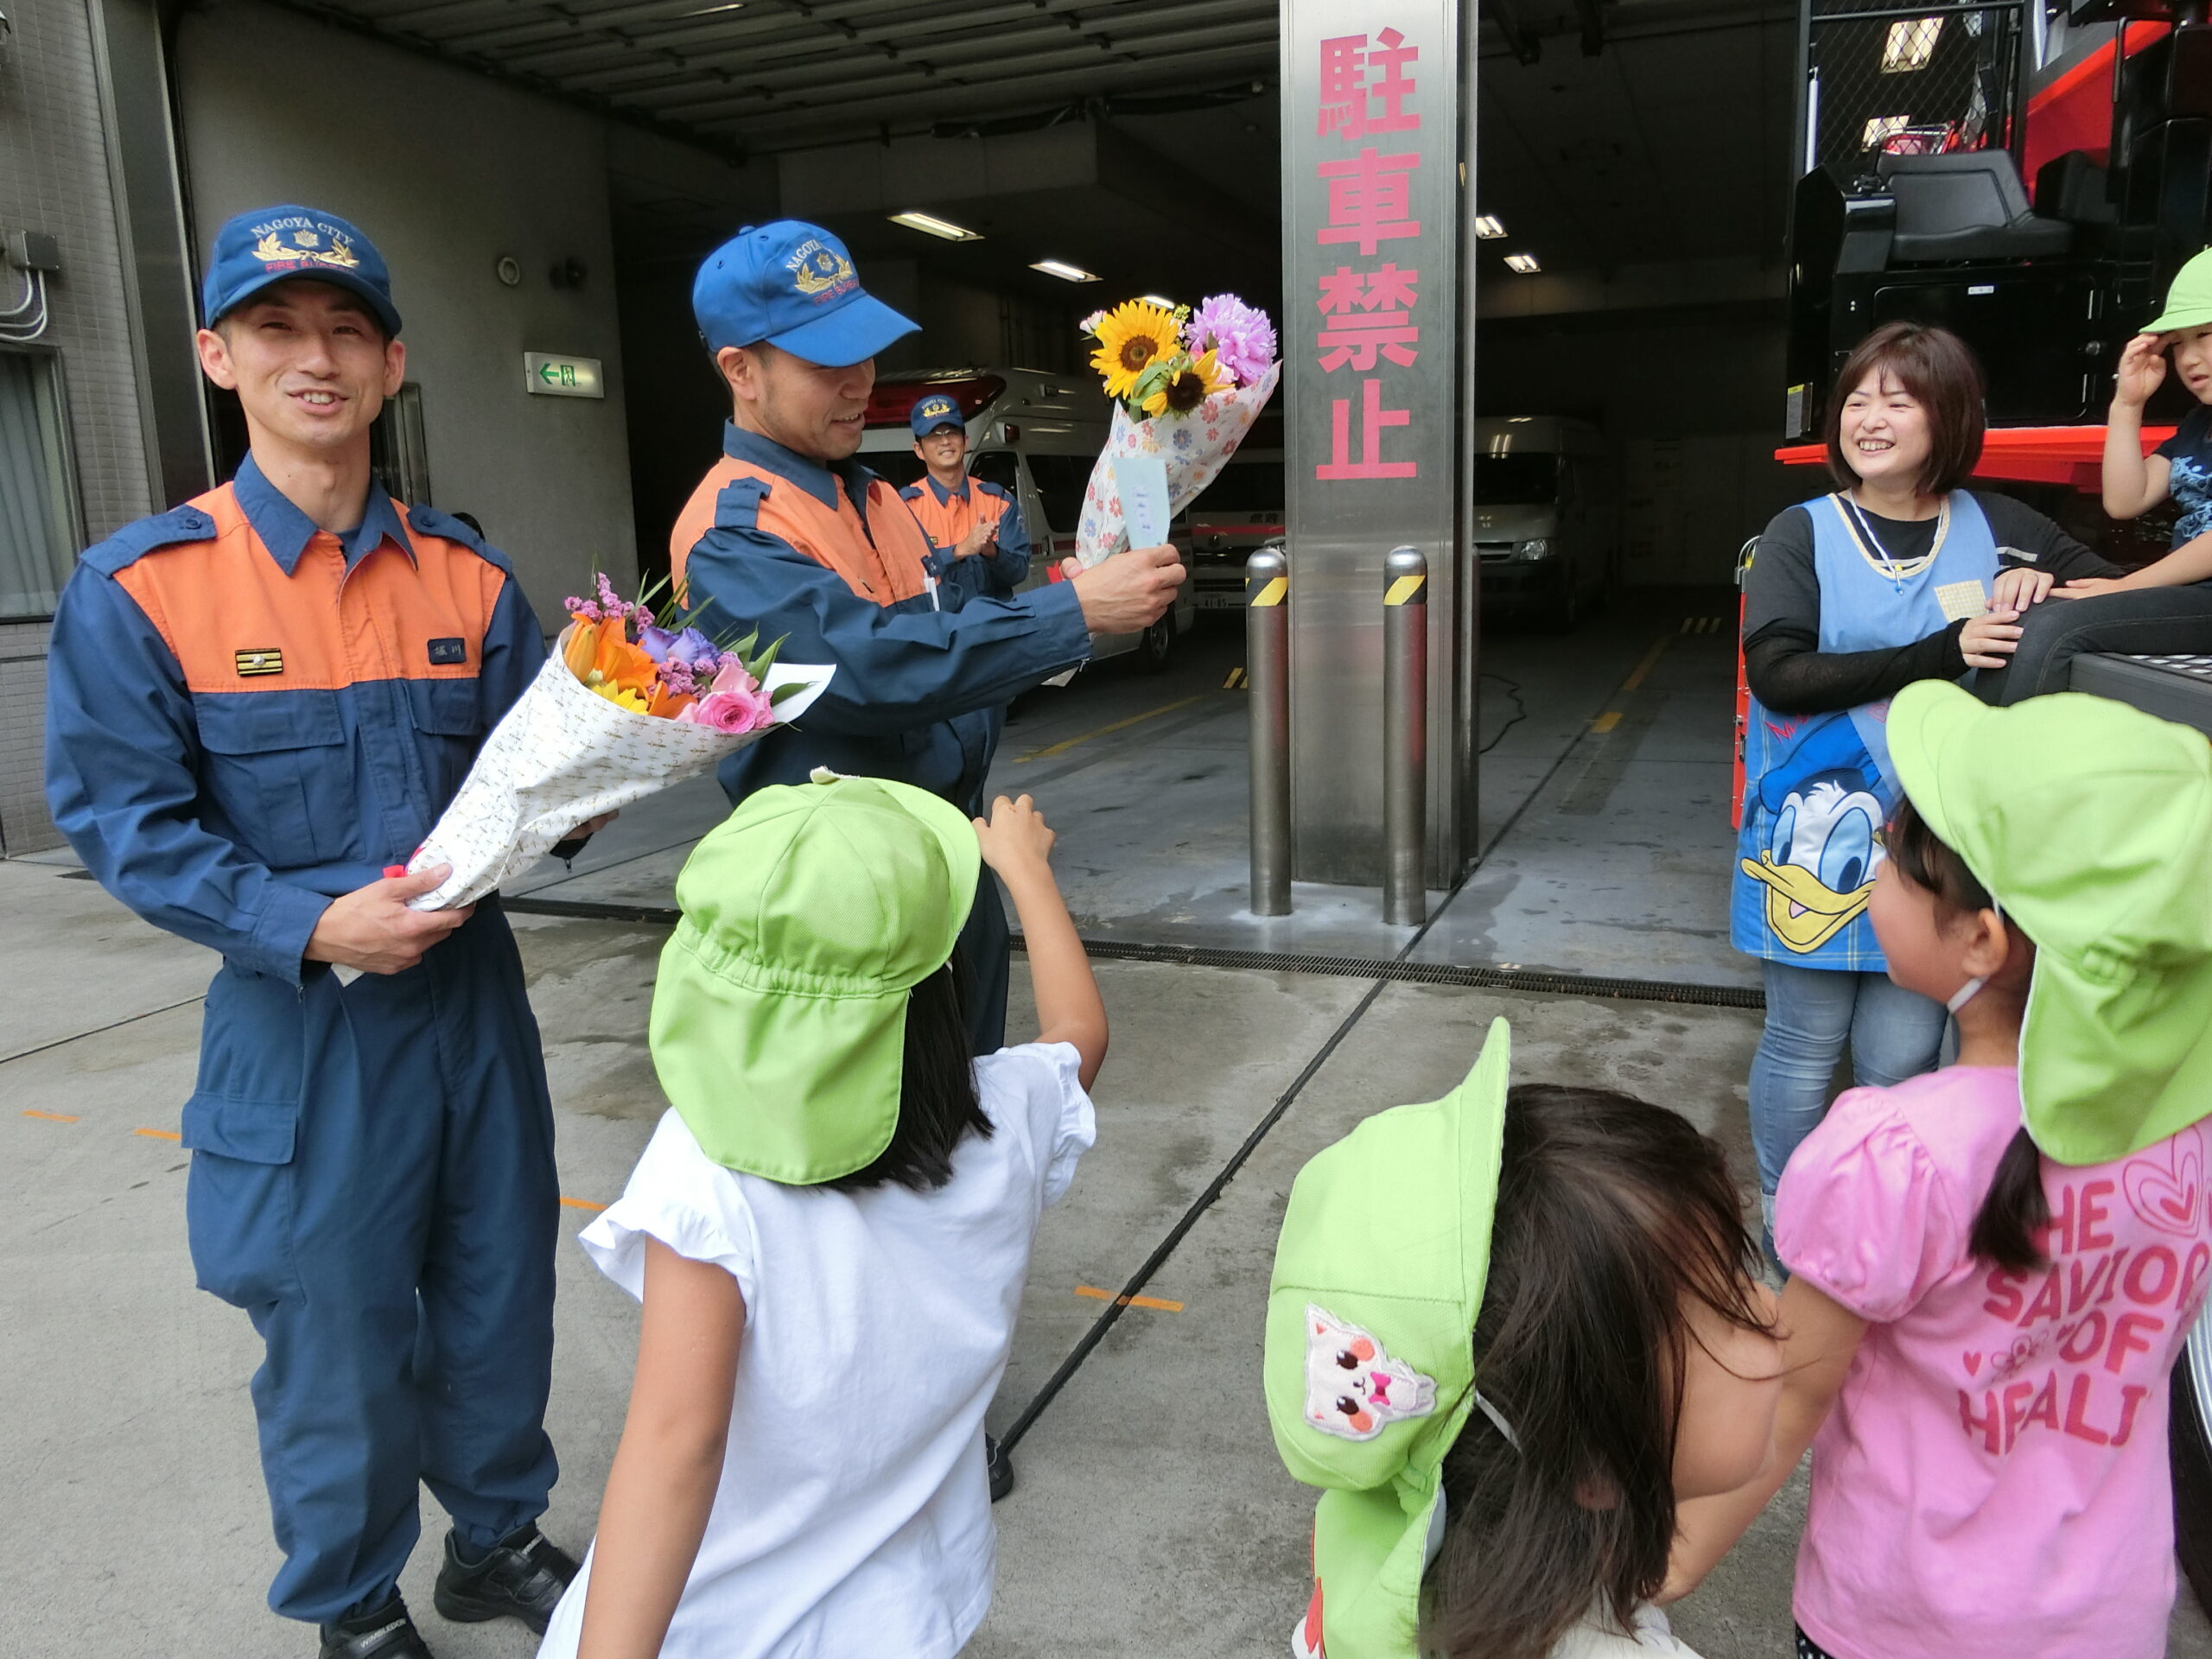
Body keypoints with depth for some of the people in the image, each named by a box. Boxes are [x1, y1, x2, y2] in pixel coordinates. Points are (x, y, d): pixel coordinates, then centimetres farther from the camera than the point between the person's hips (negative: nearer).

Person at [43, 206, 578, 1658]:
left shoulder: (470, 577, 4)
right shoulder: (140, 586, -6)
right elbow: (124, 820, -9)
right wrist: (311, 926, -21)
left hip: (473, 999, 4)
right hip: (300, 1022, -3)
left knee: (500, 1291, 16)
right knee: (336, 1331, 11)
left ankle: (500, 1536, 42)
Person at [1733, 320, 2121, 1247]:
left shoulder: (1994, 527, 4)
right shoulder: (1803, 534, -3)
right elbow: (1777, 673, -16)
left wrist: (2047, 588, -12)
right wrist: (1941, 655, -23)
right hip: (1819, 840, -2)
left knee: (1903, 1059, 9)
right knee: (1803, 1049, 8)